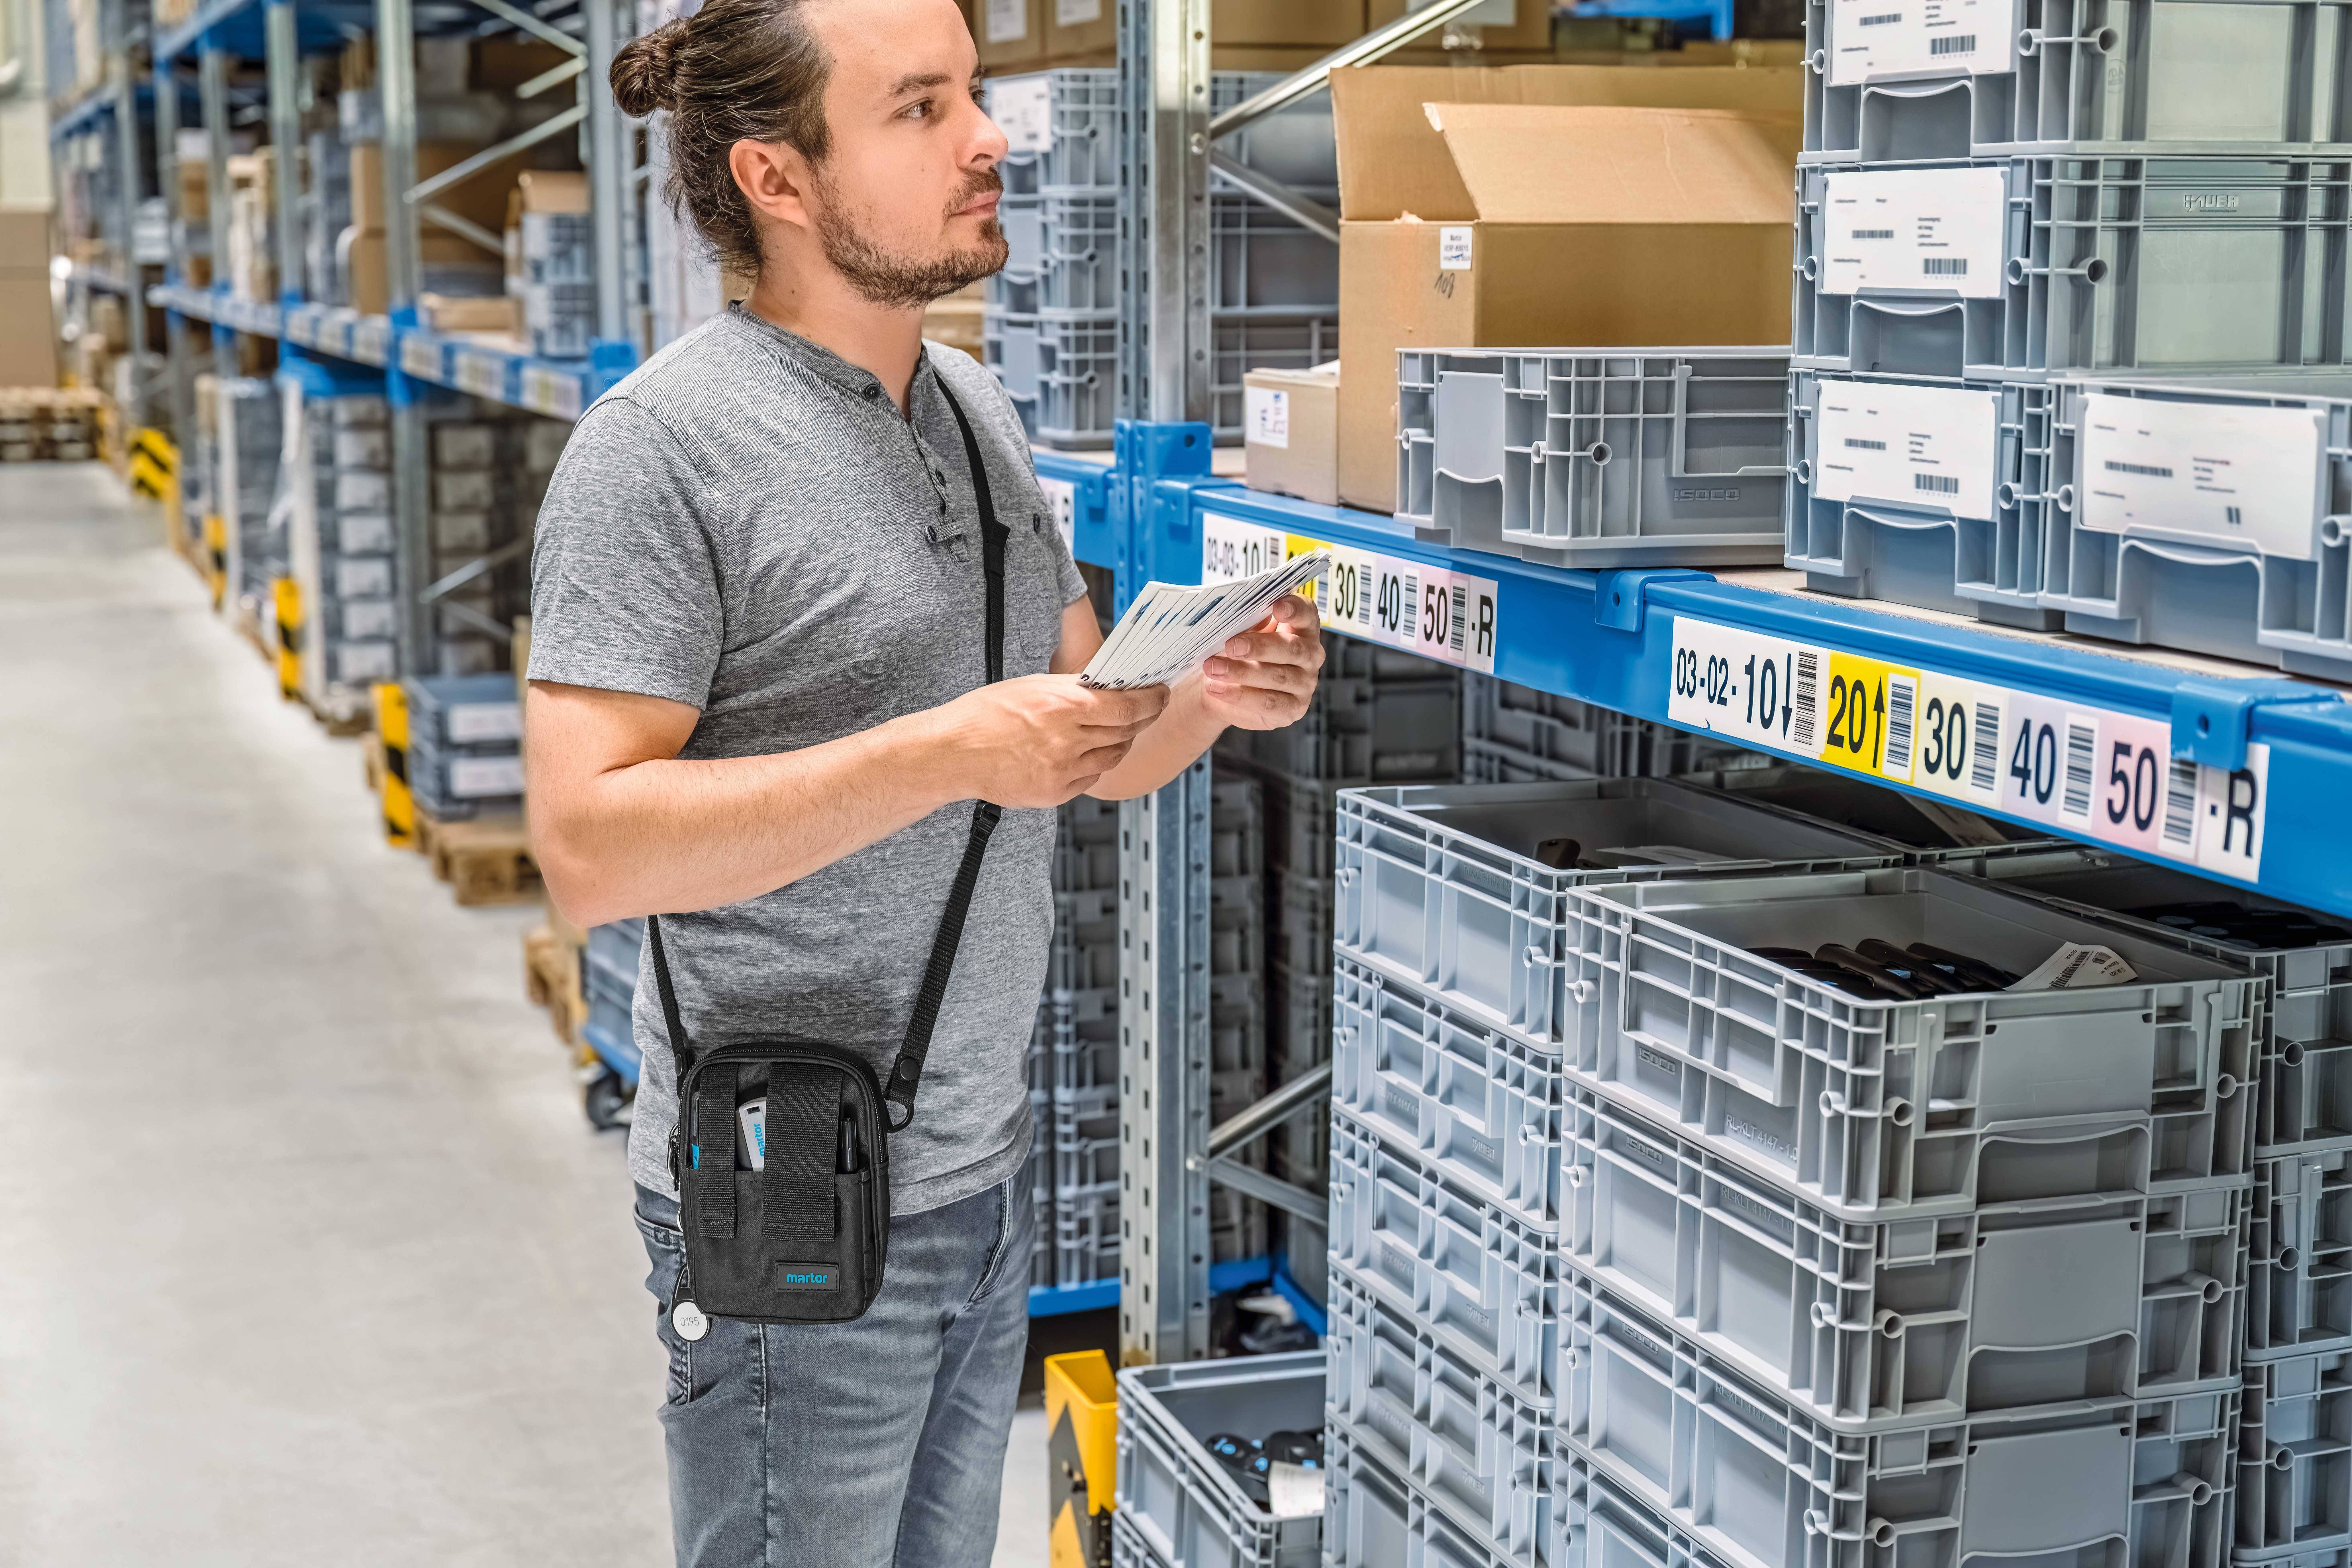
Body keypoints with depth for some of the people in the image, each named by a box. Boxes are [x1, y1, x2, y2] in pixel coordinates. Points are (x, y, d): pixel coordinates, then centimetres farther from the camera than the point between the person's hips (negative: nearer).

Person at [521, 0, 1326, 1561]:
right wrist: (949, 754, -28)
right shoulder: (665, 446, -15)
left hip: (987, 1172, 7)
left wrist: (1211, 696, -7)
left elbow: (1098, 748, 16)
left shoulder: (979, 409, 10)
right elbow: (590, 846, -23)